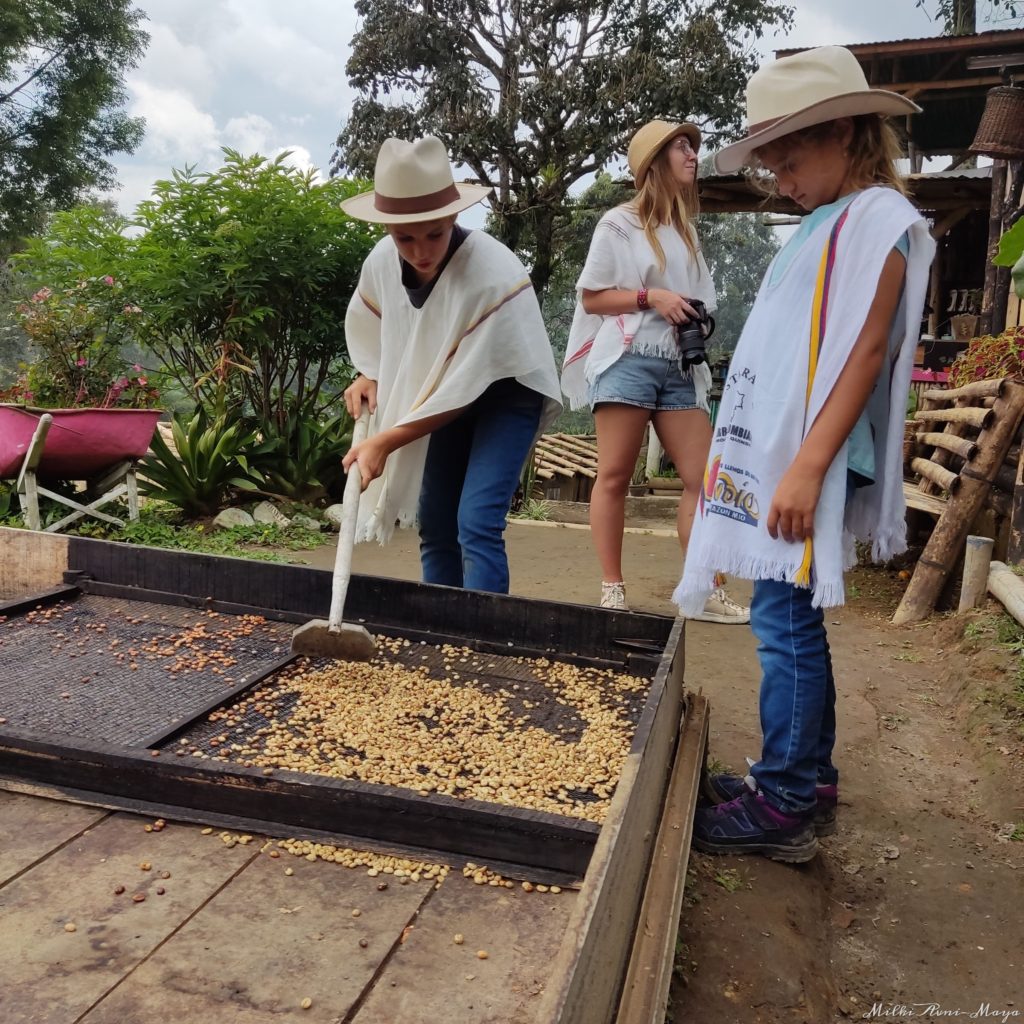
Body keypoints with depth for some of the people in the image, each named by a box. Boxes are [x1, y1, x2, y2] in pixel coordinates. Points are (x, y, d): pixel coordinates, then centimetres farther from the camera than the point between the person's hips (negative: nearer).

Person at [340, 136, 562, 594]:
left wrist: (384, 443, -26)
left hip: (504, 392, -6)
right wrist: (370, 376, -11)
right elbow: (370, 332, 9)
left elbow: (467, 388, -28)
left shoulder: (495, 275, -33)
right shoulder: (380, 263, -14)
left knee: (476, 523, -20)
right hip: (442, 395, 6)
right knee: (435, 526, 9)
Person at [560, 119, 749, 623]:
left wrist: (698, 322, 6)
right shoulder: (619, 223, 2)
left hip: (680, 367, 6)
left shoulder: (685, 230, 21)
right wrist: (651, 298, -12)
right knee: (614, 476, -4)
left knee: (703, 477, -1)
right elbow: (591, 298, -1)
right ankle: (612, 591, 3)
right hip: (627, 361, -6)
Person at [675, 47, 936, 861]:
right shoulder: (830, 222, 19)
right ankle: (807, 782, 25)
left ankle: (784, 807, 6)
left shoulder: (877, 216, -7)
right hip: (775, 455, 9)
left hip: (807, 463, -9)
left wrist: (807, 467, -22)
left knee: (786, 620, -5)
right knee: (791, 620, 13)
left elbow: (864, 351, -16)